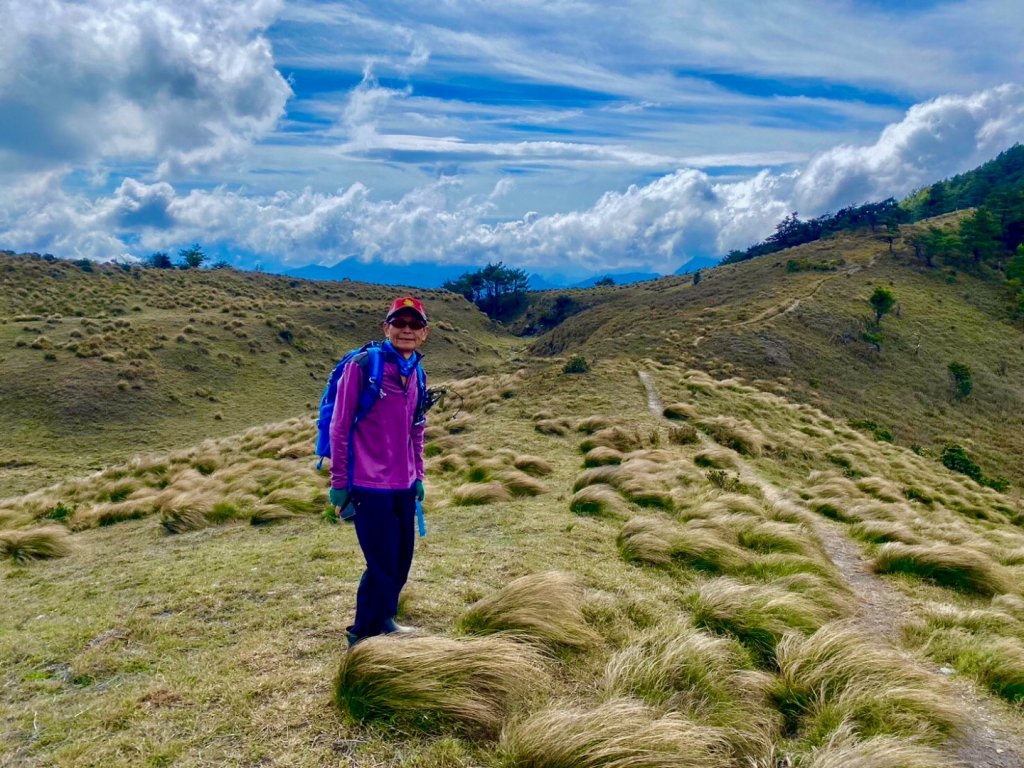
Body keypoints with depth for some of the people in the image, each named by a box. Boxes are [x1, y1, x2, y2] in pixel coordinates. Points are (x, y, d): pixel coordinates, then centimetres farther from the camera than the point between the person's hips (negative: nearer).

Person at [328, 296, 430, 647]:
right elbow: (340, 427, -9)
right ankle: (362, 635, 19)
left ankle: (383, 621, 35)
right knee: (383, 566, -1)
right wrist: (339, 483, -8)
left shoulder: (416, 374, 9)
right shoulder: (362, 365, -11)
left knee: (401, 563, 13)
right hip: (370, 486, -6)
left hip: (404, 487, 7)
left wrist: (418, 477, 18)